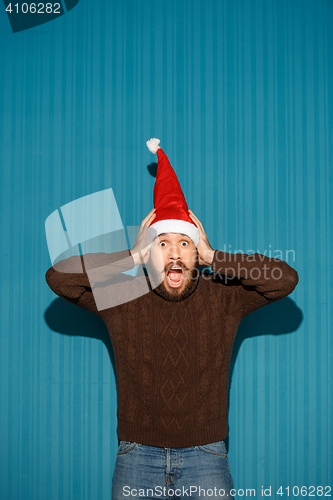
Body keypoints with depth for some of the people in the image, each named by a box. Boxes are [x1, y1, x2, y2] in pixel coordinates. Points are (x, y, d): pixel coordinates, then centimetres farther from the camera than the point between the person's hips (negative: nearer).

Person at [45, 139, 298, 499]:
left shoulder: (224, 298, -1)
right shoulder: (120, 297, -1)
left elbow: (285, 278, -12)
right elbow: (58, 276, -10)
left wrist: (213, 258, -11)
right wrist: (132, 257, -10)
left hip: (205, 455, 0)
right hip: (137, 455, 0)